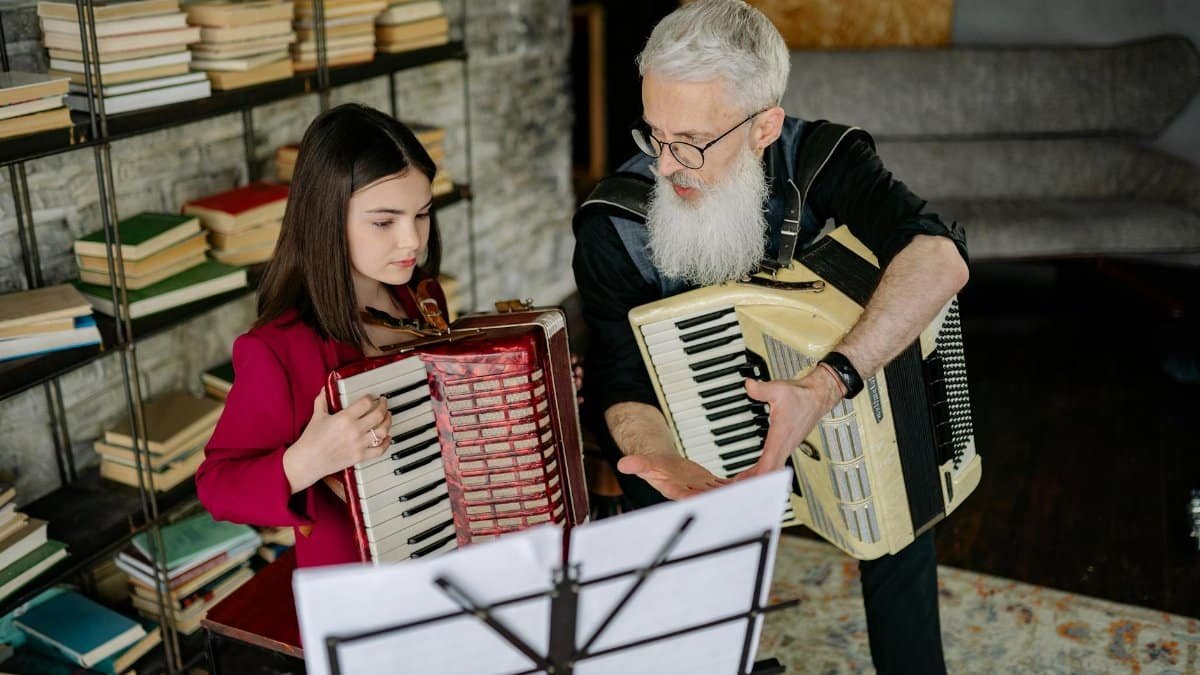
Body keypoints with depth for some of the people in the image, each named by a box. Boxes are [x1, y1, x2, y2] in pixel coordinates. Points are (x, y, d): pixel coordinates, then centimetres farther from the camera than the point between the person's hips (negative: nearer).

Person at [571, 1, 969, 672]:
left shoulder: (822, 158, -20)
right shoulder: (614, 226, -21)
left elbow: (941, 255, -35)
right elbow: (621, 385, -19)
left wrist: (827, 385, -48)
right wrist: (660, 457, -42)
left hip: (823, 417, 1)